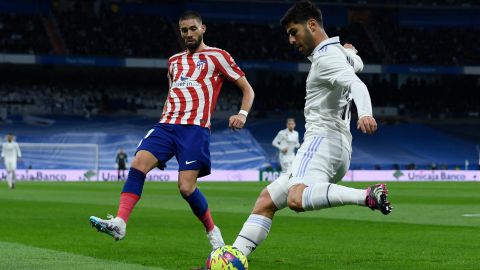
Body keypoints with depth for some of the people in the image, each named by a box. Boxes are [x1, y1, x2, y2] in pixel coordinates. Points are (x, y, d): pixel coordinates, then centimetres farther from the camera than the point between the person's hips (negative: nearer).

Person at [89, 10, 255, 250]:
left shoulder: (216, 56, 8)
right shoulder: (174, 61, 25)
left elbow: (247, 89, 7)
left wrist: (242, 114, -11)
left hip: (195, 127, -5)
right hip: (167, 124, 5)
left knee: (186, 187, -17)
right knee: (138, 164, -19)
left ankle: (213, 232, 6)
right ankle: (119, 223, -28)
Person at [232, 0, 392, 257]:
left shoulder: (327, 57, -8)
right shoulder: (339, 52, 23)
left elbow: (357, 84, -27)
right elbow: (356, 64, 48)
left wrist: (365, 113, -46)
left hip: (323, 139, -11)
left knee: (296, 199, -37)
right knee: (266, 200, 13)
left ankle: (367, 196, -43)